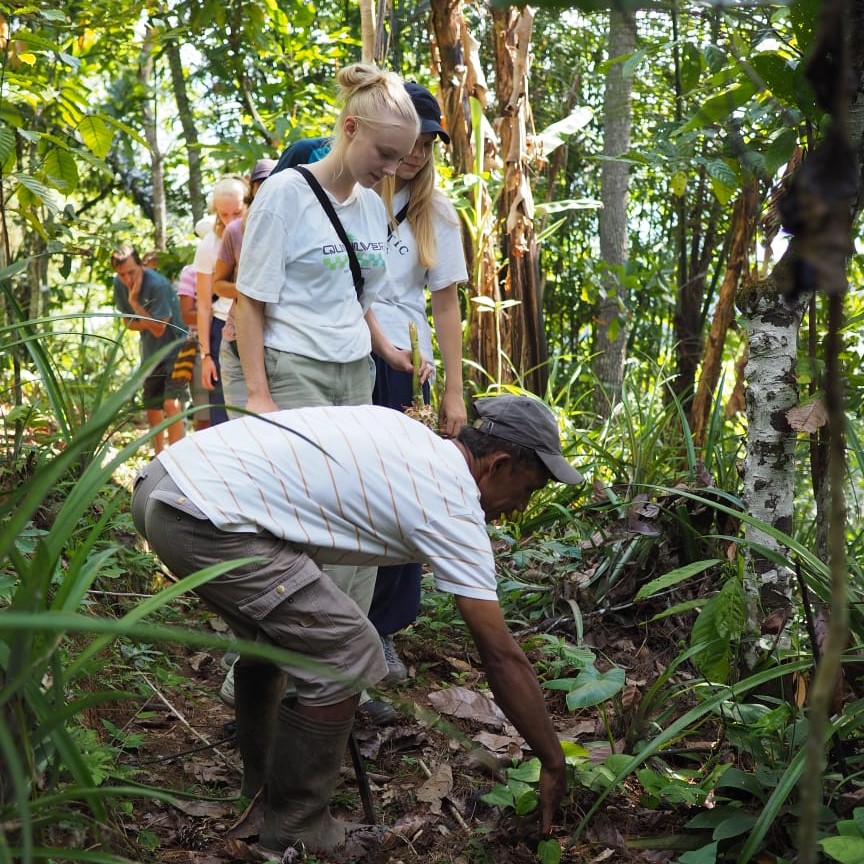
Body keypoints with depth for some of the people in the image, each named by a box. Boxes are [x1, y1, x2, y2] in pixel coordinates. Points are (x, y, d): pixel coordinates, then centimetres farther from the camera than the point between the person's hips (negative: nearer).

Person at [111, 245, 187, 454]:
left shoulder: (158, 284, -25)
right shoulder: (119, 284, -4)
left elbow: (158, 329, -22)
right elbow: (128, 322, 5)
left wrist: (134, 301, -25)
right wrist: (149, 323, -16)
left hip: (175, 348, -7)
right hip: (151, 353, 7)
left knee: (172, 405, -21)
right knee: (152, 409, 13)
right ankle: (160, 454, 30)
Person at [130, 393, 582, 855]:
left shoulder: (403, 433, 19)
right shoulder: (453, 507, -4)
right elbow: (502, 657, 0)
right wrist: (554, 765, 11)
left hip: (162, 483, 10)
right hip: (203, 515, -10)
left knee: (275, 628, 27)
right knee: (346, 656, -3)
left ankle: (261, 784, 42)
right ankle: (296, 831, 13)